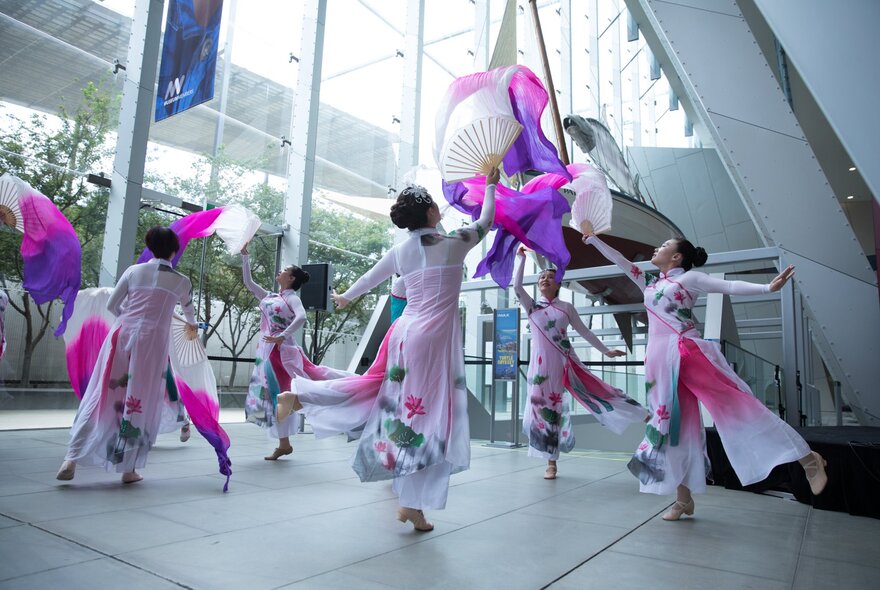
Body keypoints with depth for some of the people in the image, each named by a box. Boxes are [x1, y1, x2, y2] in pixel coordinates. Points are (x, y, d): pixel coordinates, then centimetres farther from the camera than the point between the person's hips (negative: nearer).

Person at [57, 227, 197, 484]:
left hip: (121, 334, 2)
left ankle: (72, 459, 4)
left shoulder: (133, 270, 10)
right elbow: (188, 309, 28)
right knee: (140, 404, 6)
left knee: (102, 397, 8)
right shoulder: (181, 281, 8)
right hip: (151, 341, -2)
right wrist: (191, 325, 51)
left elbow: (111, 305, 12)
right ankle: (129, 468, 12)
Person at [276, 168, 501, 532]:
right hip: (434, 335, -6)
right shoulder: (454, 242, -3)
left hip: (404, 330, 7)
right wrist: (490, 187, 33)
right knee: (427, 415, -1)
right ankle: (413, 505, 7)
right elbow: (486, 220, 15)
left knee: (375, 386, 26)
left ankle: (298, 396, 22)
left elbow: (370, 277, 25)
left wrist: (346, 297, 45)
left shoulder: (400, 250, 10)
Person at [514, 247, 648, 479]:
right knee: (546, 406, 2)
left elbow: (584, 331, 13)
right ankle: (551, 463, 12)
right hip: (542, 363, 0)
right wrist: (521, 257, -4)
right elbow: (516, 285, -7)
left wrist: (606, 351, 13)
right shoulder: (531, 305, 7)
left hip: (565, 362, 0)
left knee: (594, 390, -5)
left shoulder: (567, 307, 9)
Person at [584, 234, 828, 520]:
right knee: (672, 423, 6)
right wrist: (593, 239, 28)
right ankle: (684, 499, 13)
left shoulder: (688, 277, 6)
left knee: (737, 405, -10)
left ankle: (808, 459, 2)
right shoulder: (649, 281, 21)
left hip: (690, 354, -5)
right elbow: (621, 260, 26)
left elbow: (730, 286, -5)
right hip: (662, 360, 6)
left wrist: (767, 287, -18)